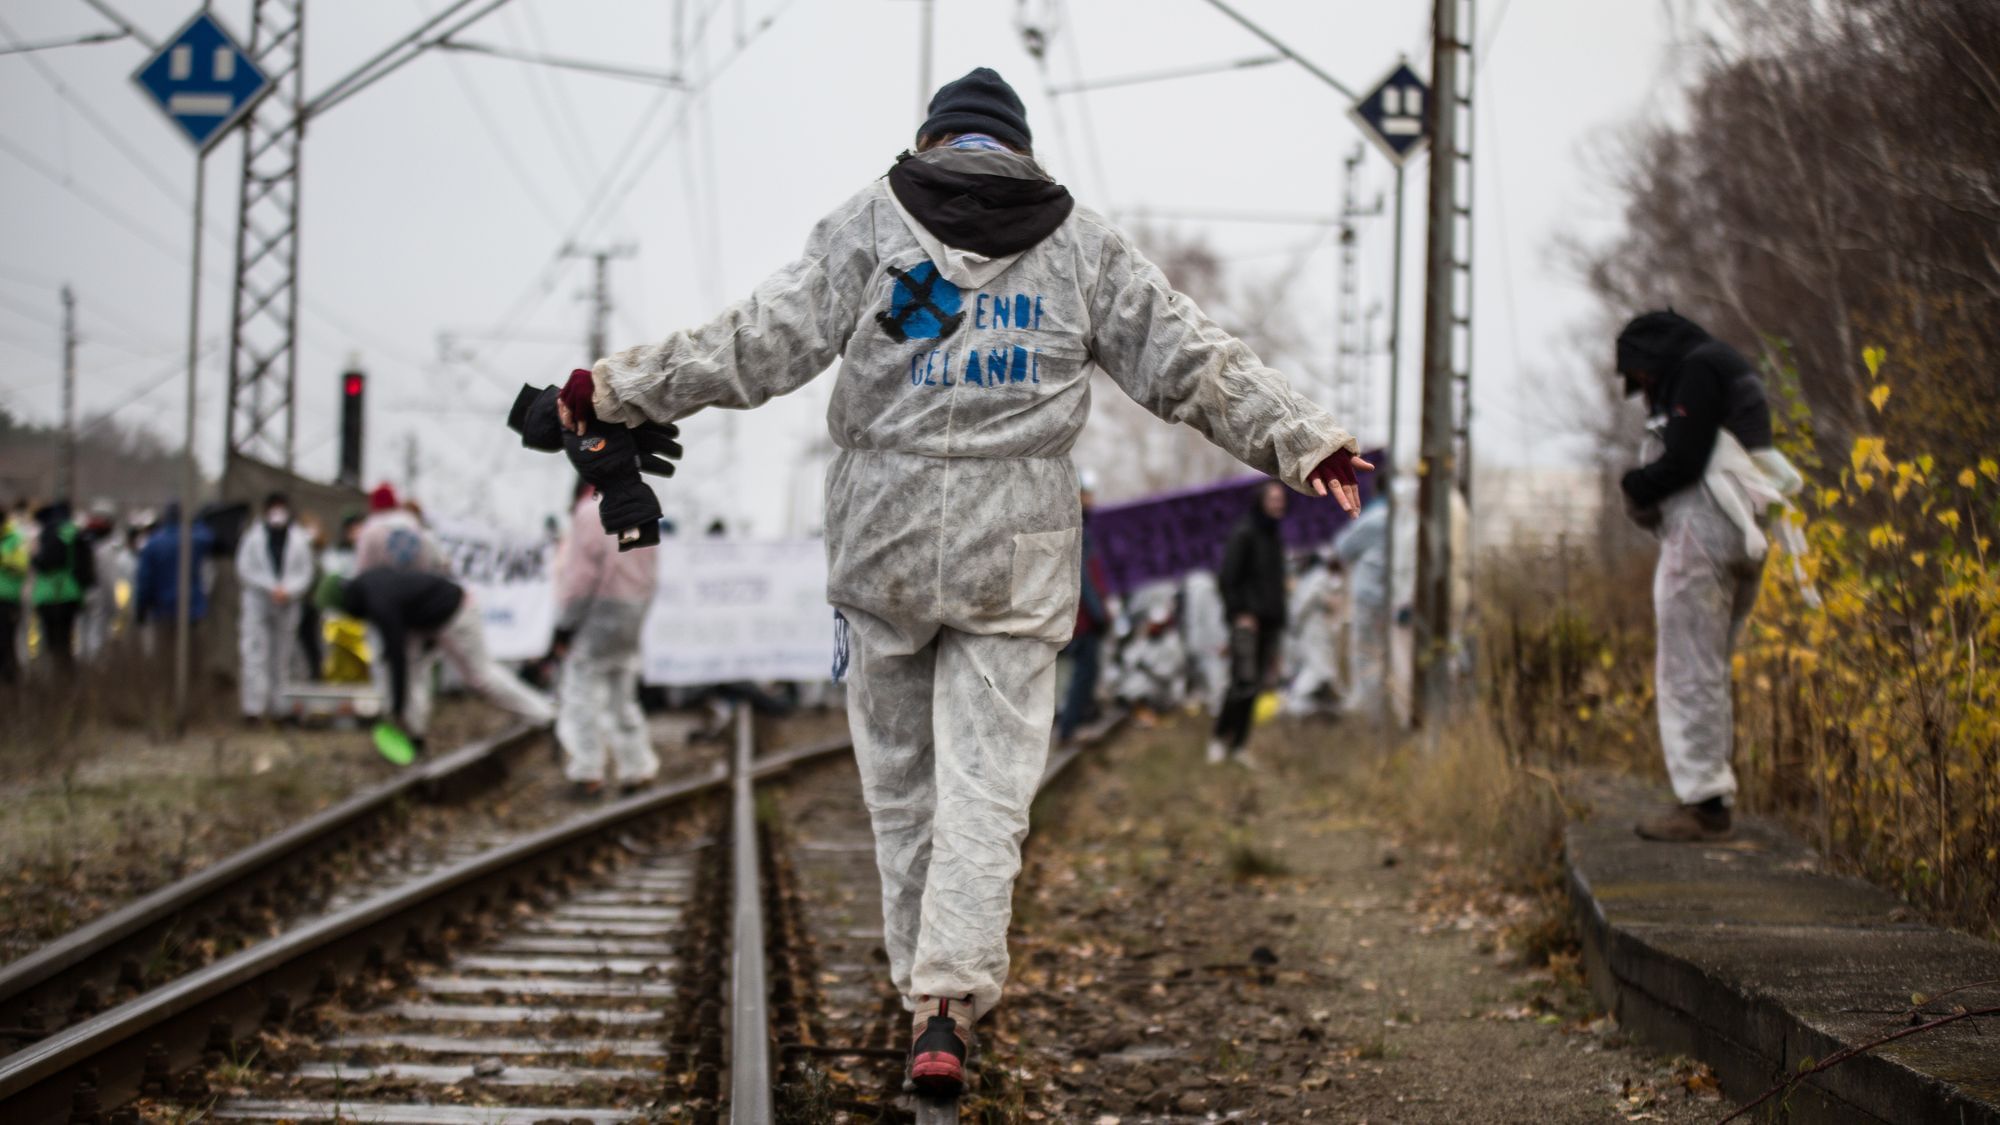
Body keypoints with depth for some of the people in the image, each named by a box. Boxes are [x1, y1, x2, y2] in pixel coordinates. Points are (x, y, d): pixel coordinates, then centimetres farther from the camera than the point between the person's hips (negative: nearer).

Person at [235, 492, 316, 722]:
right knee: (255, 656, -10)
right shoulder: (253, 537, 2)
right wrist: (272, 588, -11)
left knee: (281, 659, 5)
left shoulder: (299, 539, 5)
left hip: (288, 605, 2)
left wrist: (287, 590, -13)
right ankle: (253, 706, -13)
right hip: (257, 602, -2)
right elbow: (245, 571, -1)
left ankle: (277, 705, 11)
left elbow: (305, 573, 4)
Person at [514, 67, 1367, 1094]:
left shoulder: (872, 223, 2)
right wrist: (1304, 441, 11)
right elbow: (1192, 363, 5)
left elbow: (766, 341, -7)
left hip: (883, 539, 0)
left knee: (898, 773, 13)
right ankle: (947, 1005, -15)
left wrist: (616, 390, -4)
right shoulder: (1084, 246, 7)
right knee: (986, 786, -3)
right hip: (1016, 551, 0)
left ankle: (926, 982, 19)